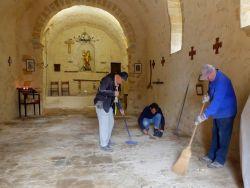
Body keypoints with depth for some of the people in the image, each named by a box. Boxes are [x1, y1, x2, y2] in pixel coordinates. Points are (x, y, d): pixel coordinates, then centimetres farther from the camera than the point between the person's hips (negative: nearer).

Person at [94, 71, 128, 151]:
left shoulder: (116, 84, 11)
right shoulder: (108, 79, -17)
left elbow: (116, 97, 18)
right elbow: (101, 90, -28)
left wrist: (120, 108, 17)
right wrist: (113, 93, -23)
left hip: (108, 105, 9)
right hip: (101, 104, -9)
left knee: (110, 122, 15)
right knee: (104, 124, -6)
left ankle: (107, 140, 30)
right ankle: (104, 145, 4)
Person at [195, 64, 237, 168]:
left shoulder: (221, 81, -28)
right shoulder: (213, 79, 2)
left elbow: (216, 102, -33)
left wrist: (203, 116, -35)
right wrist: (207, 96, -3)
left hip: (225, 113, -9)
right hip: (217, 113, 9)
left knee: (223, 137, 2)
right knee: (215, 135, 16)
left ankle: (220, 161, 13)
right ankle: (211, 156, 27)